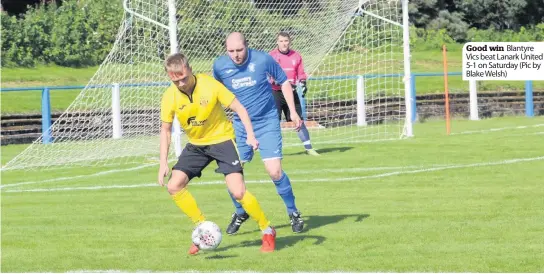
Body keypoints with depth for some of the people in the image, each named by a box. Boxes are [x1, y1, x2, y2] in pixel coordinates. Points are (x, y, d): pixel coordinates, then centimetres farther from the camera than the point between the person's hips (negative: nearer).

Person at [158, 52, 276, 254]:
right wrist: (163, 163, -5)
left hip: (222, 139, -4)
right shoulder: (170, 96, -12)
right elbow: (166, 129, 1)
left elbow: (239, 108, -13)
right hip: (196, 145, 4)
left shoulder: (210, 86, -22)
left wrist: (250, 135, -26)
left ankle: (267, 231, 2)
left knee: (237, 191, -18)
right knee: (174, 186, -11)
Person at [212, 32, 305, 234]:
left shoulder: (263, 60, -15)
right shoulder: (220, 65, -8)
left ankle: (293, 212, 10)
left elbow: (283, 82, 0)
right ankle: (240, 213, 23)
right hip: (240, 125, 3)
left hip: (267, 123, -3)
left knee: (275, 172, -12)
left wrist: (293, 112, -3)